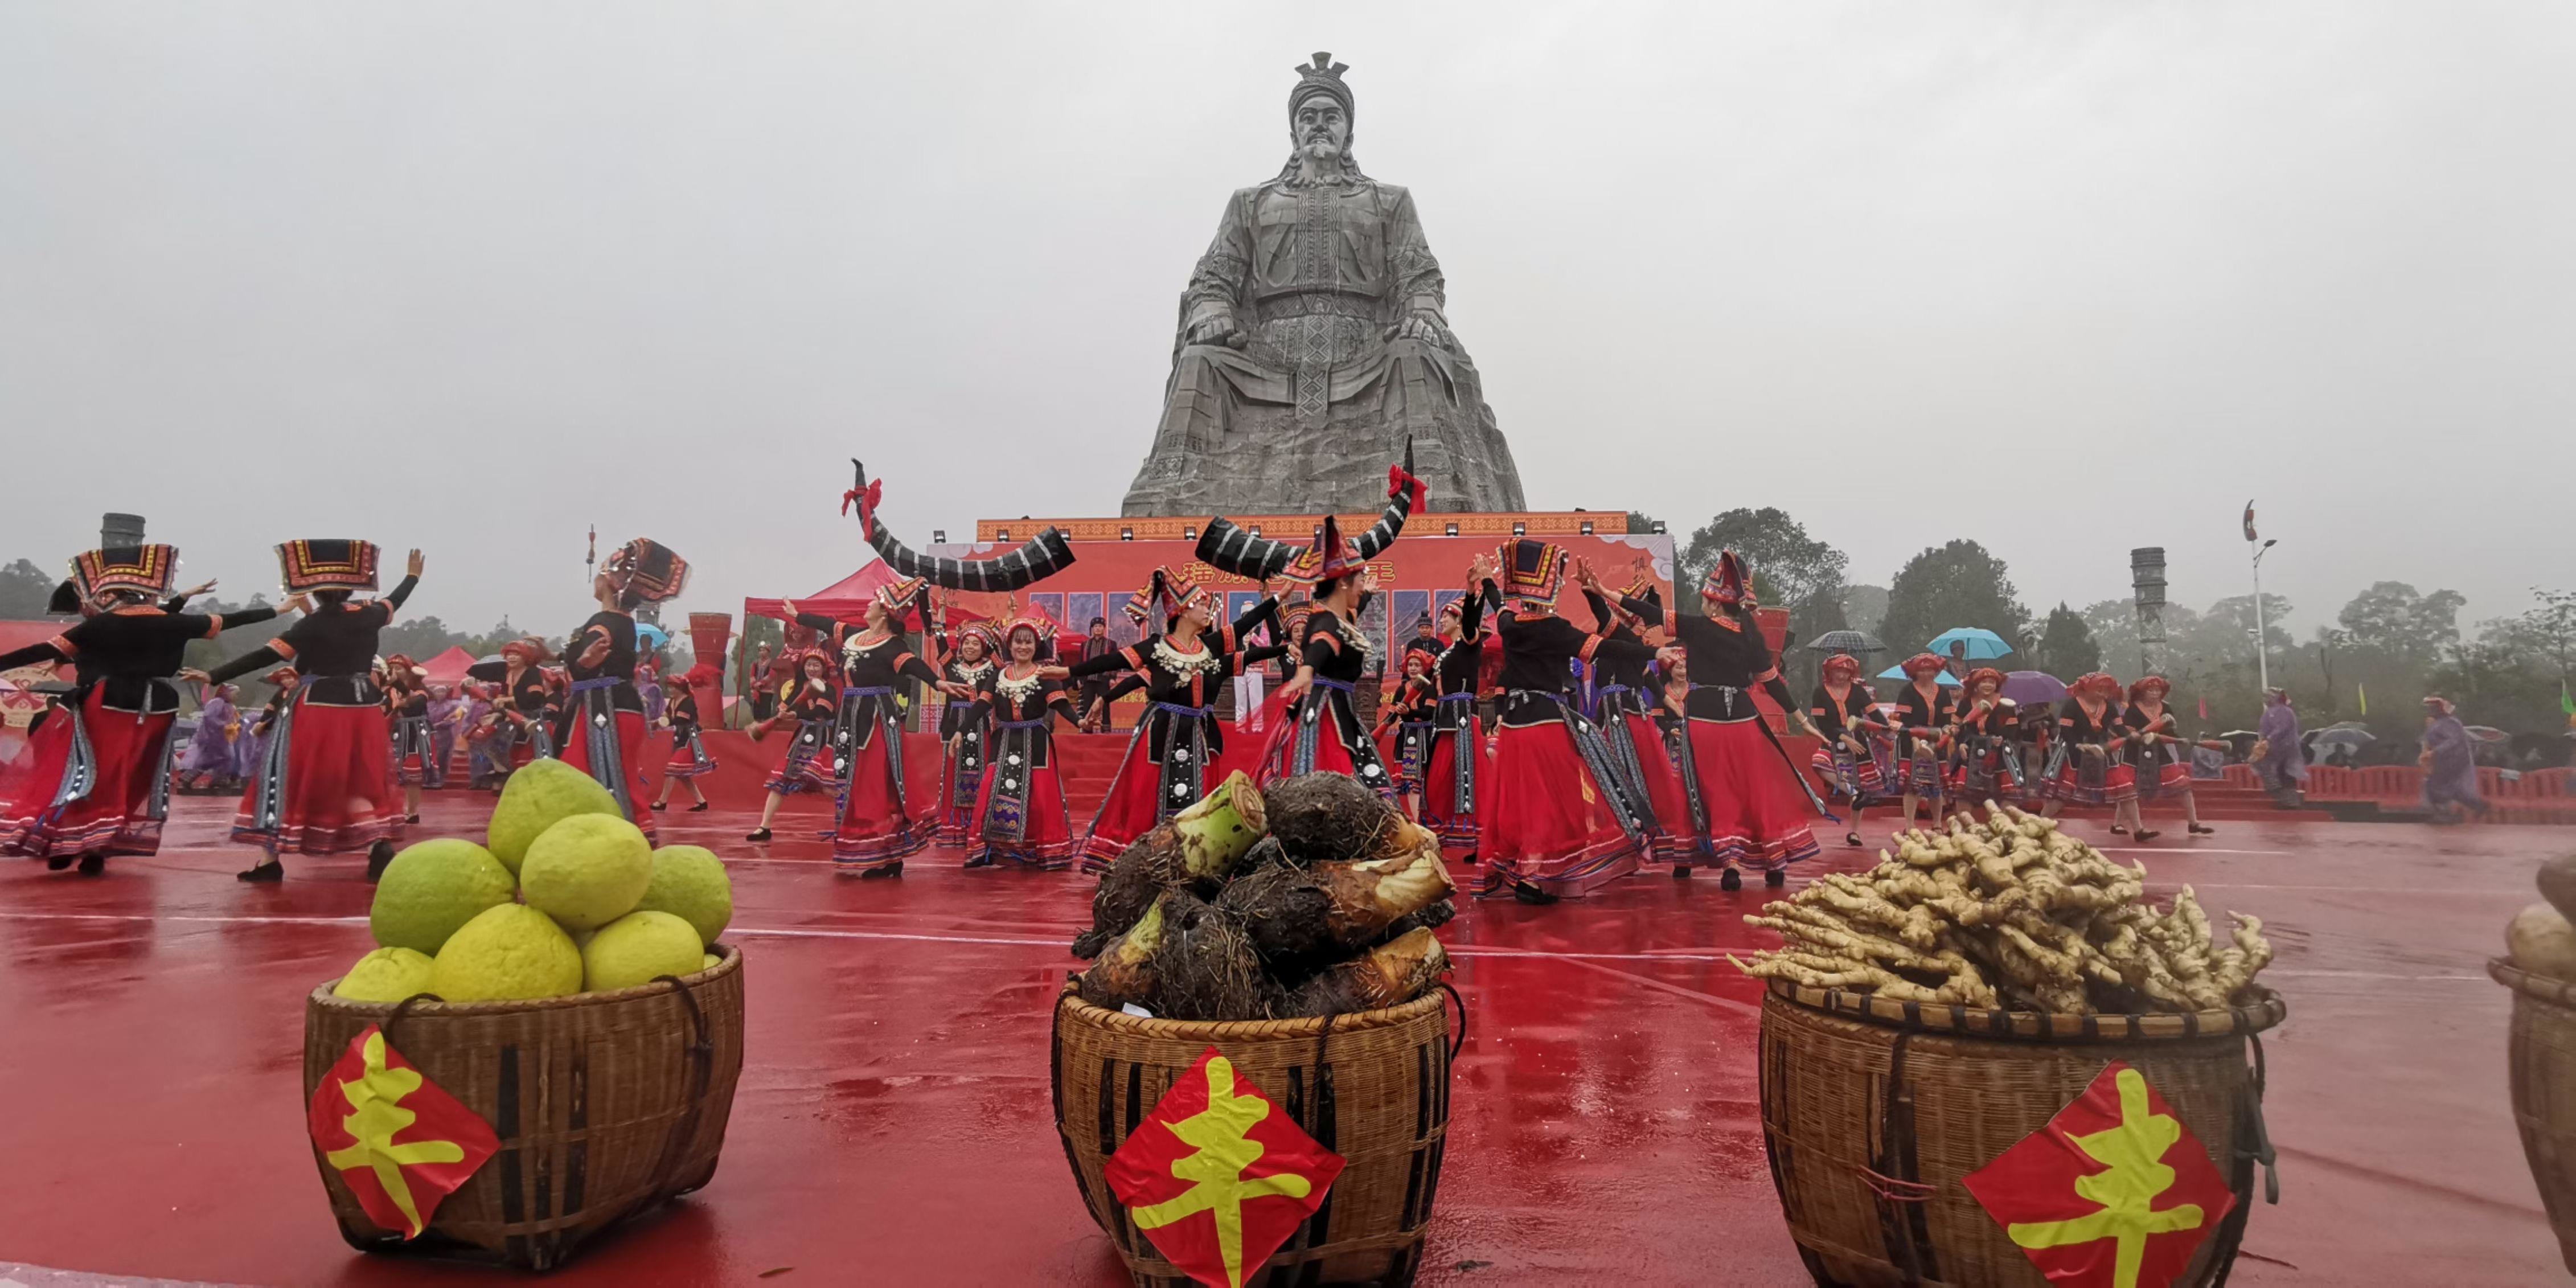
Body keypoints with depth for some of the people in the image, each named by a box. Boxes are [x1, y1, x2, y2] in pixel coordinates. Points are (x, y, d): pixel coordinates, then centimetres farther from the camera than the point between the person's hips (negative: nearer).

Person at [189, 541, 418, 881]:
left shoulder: (312, 626, -8)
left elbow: (265, 656, -12)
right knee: (360, 783, 12)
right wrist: (412, 576, 41)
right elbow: (393, 601, 23)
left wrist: (214, 677, -11)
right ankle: (381, 845, -5)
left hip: (318, 710, -4)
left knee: (289, 780, 5)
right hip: (363, 707, 4)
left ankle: (270, 859, 4)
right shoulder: (367, 616, 3)